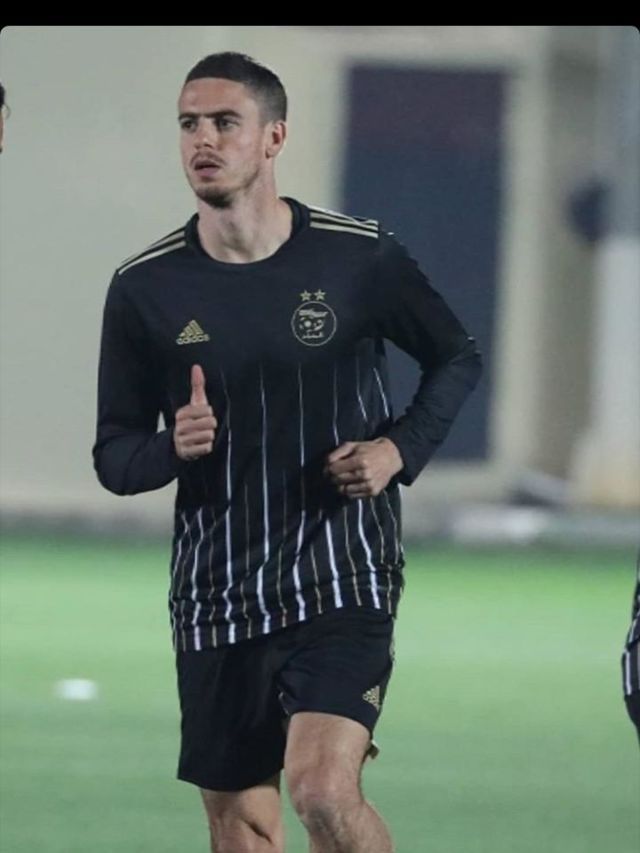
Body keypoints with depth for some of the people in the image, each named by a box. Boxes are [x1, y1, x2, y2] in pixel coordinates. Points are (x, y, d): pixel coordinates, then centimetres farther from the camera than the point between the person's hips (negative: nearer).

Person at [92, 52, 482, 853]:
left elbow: (456, 358, 12)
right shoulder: (144, 287, -1)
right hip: (215, 597, 3)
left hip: (342, 576, -3)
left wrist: (399, 449, -5)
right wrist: (174, 447, -18)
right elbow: (113, 457, 4)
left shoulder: (360, 258, -5)